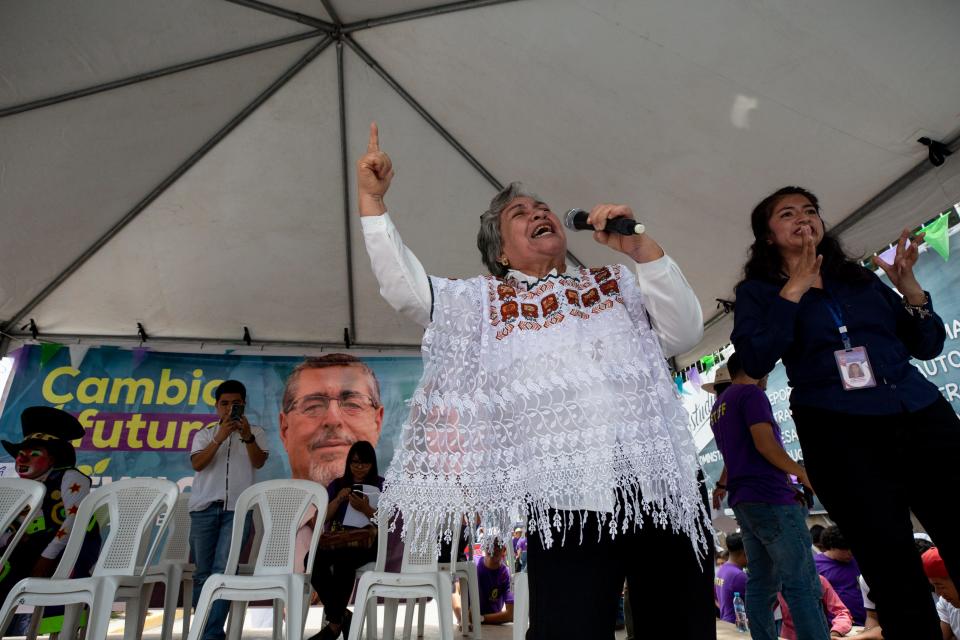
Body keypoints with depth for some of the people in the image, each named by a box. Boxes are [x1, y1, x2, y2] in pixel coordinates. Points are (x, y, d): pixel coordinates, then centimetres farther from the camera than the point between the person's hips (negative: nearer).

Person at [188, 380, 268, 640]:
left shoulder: (256, 433, 9)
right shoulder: (205, 433, 12)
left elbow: (259, 462, -4)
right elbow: (197, 464, -3)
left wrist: (247, 436, -19)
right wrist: (219, 438, -15)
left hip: (237, 508, -2)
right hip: (204, 507, 2)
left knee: (223, 571, -10)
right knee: (202, 572, 7)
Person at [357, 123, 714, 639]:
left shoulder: (617, 281, 18)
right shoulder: (484, 299, 13)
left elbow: (684, 333, 6)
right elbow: (403, 287, 1)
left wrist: (643, 249, -4)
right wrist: (372, 200, -1)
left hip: (662, 481, 3)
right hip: (566, 494, -2)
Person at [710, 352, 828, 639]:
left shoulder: (718, 407, 20)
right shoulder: (752, 393, -7)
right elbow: (765, 445, -17)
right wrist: (803, 474, -5)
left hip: (742, 501, 9)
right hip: (771, 497, -9)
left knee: (760, 583, 9)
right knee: (803, 585, -8)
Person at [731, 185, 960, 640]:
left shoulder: (861, 278, 17)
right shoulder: (758, 291, 6)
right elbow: (754, 362, -11)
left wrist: (909, 287, 0)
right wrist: (794, 290, -10)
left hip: (923, 416, 4)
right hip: (838, 433, -4)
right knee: (893, 570, -2)